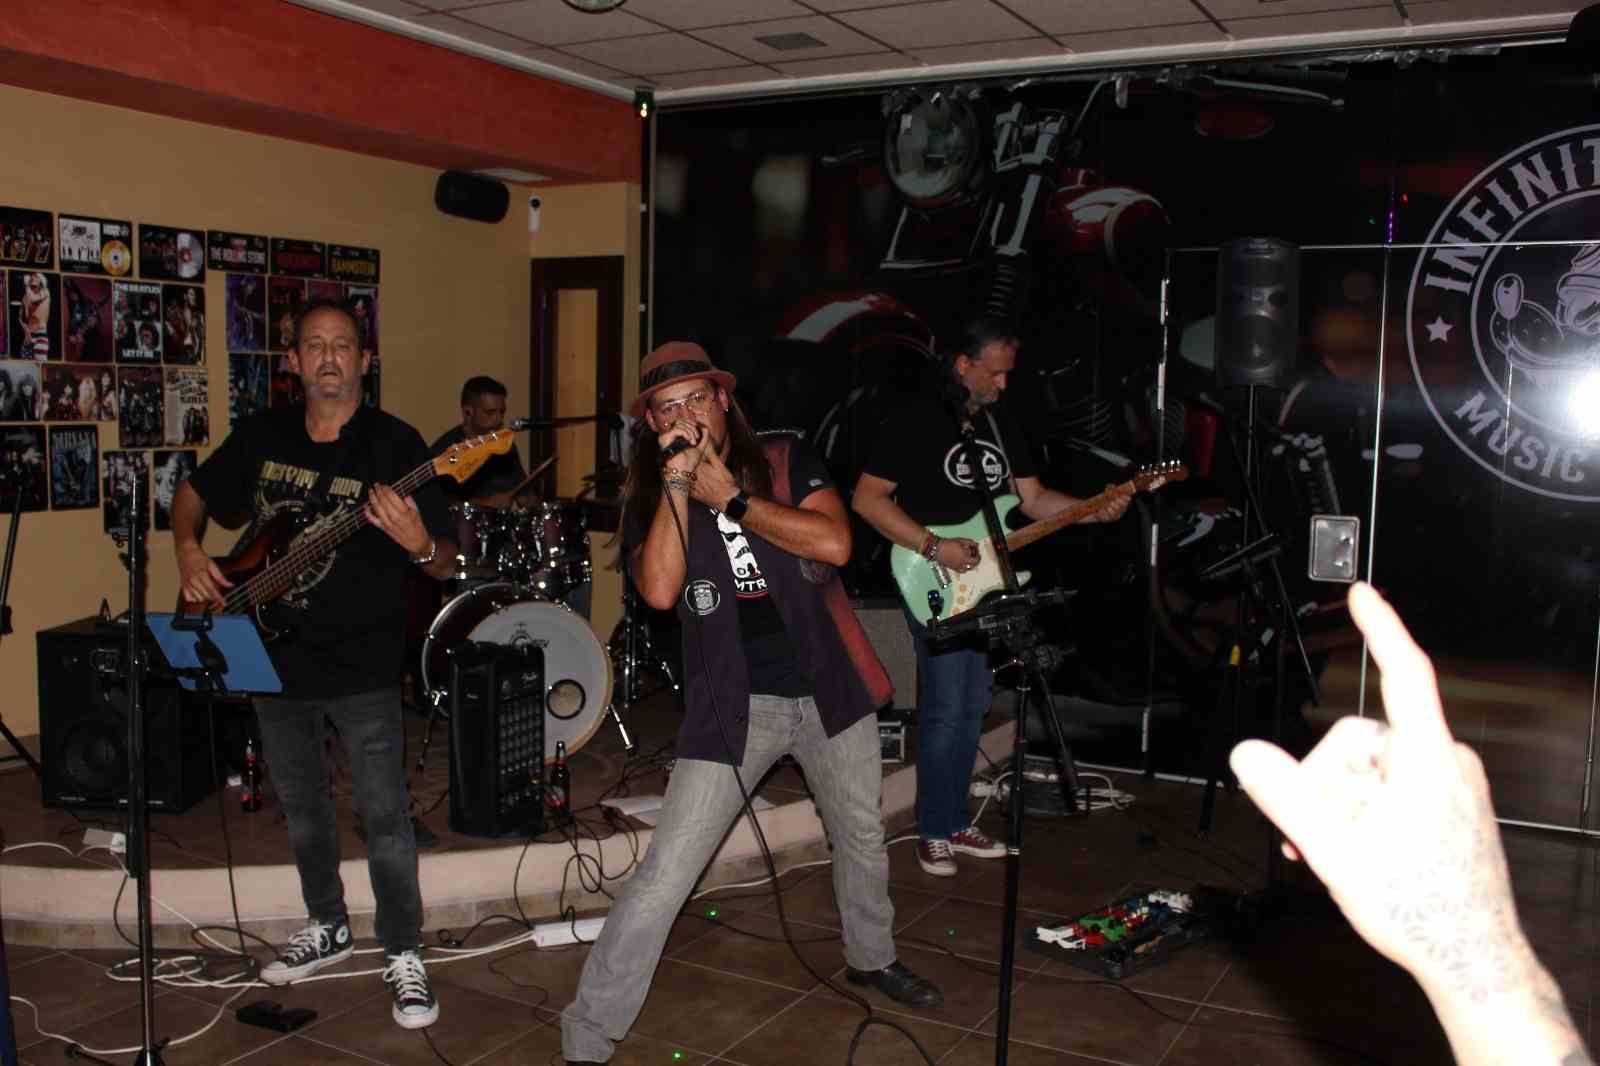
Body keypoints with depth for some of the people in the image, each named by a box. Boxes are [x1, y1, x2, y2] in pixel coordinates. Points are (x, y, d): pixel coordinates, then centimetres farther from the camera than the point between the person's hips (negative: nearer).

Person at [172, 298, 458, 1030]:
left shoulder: (393, 444, -11)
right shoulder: (262, 435, 3)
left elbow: (444, 564, -11)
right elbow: (193, 493, 19)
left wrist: (419, 545, -34)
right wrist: (188, 550, -1)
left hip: (362, 664, -5)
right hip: (273, 656, 5)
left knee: (383, 812, -3)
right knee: (300, 803, 18)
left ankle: (403, 955, 13)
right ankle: (327, 927, 38)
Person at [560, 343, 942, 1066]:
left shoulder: (788, 463, -1)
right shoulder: (649, 501, -2)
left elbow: (835, 545, -19)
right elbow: (659, 591, -21)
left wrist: (727, 496, -17)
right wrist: (677, 483, -20)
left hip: (828, 685, 3)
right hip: (735, 702, -2)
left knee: (862, 836, 22)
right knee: (664, 876, -11)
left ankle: (871, 958, 50)